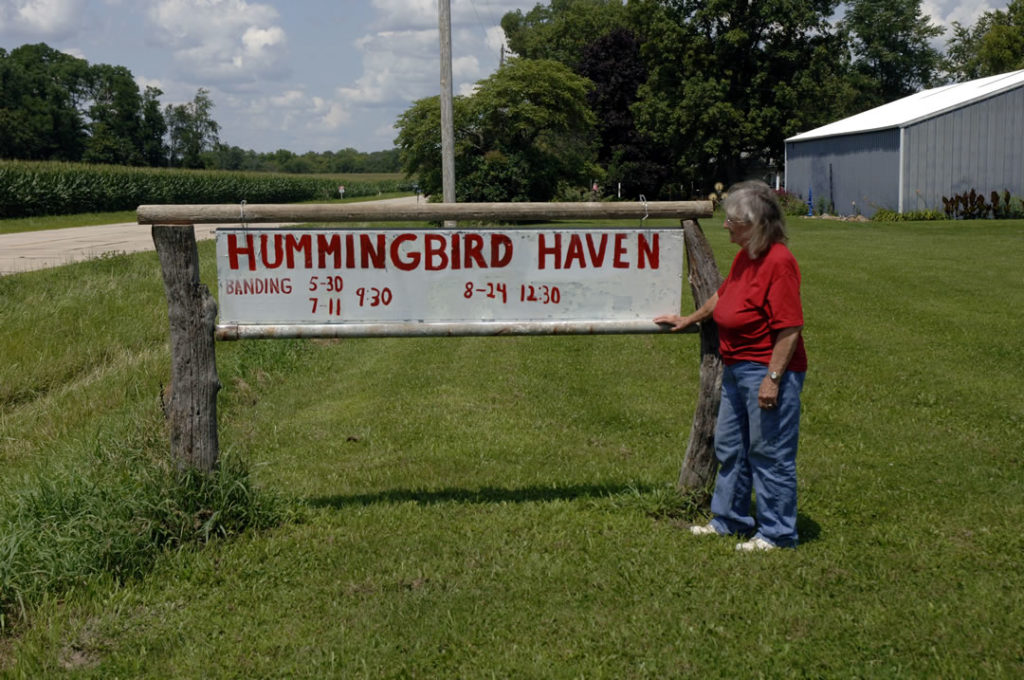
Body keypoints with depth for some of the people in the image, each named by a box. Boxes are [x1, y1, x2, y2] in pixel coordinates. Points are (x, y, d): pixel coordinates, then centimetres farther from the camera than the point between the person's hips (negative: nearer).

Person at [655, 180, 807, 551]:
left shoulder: (779, 261, -20)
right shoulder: (745, 256, 10)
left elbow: (790, 328, -23)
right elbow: (721, 296, 28)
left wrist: (773, 378, -25)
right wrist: (688, 319, 38)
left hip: (767, 371, -10)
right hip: (737, 368, 10)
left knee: (769, 453, 0)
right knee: (729, 447, 19)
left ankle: (776, 533, 12)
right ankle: (728, 520, 34)